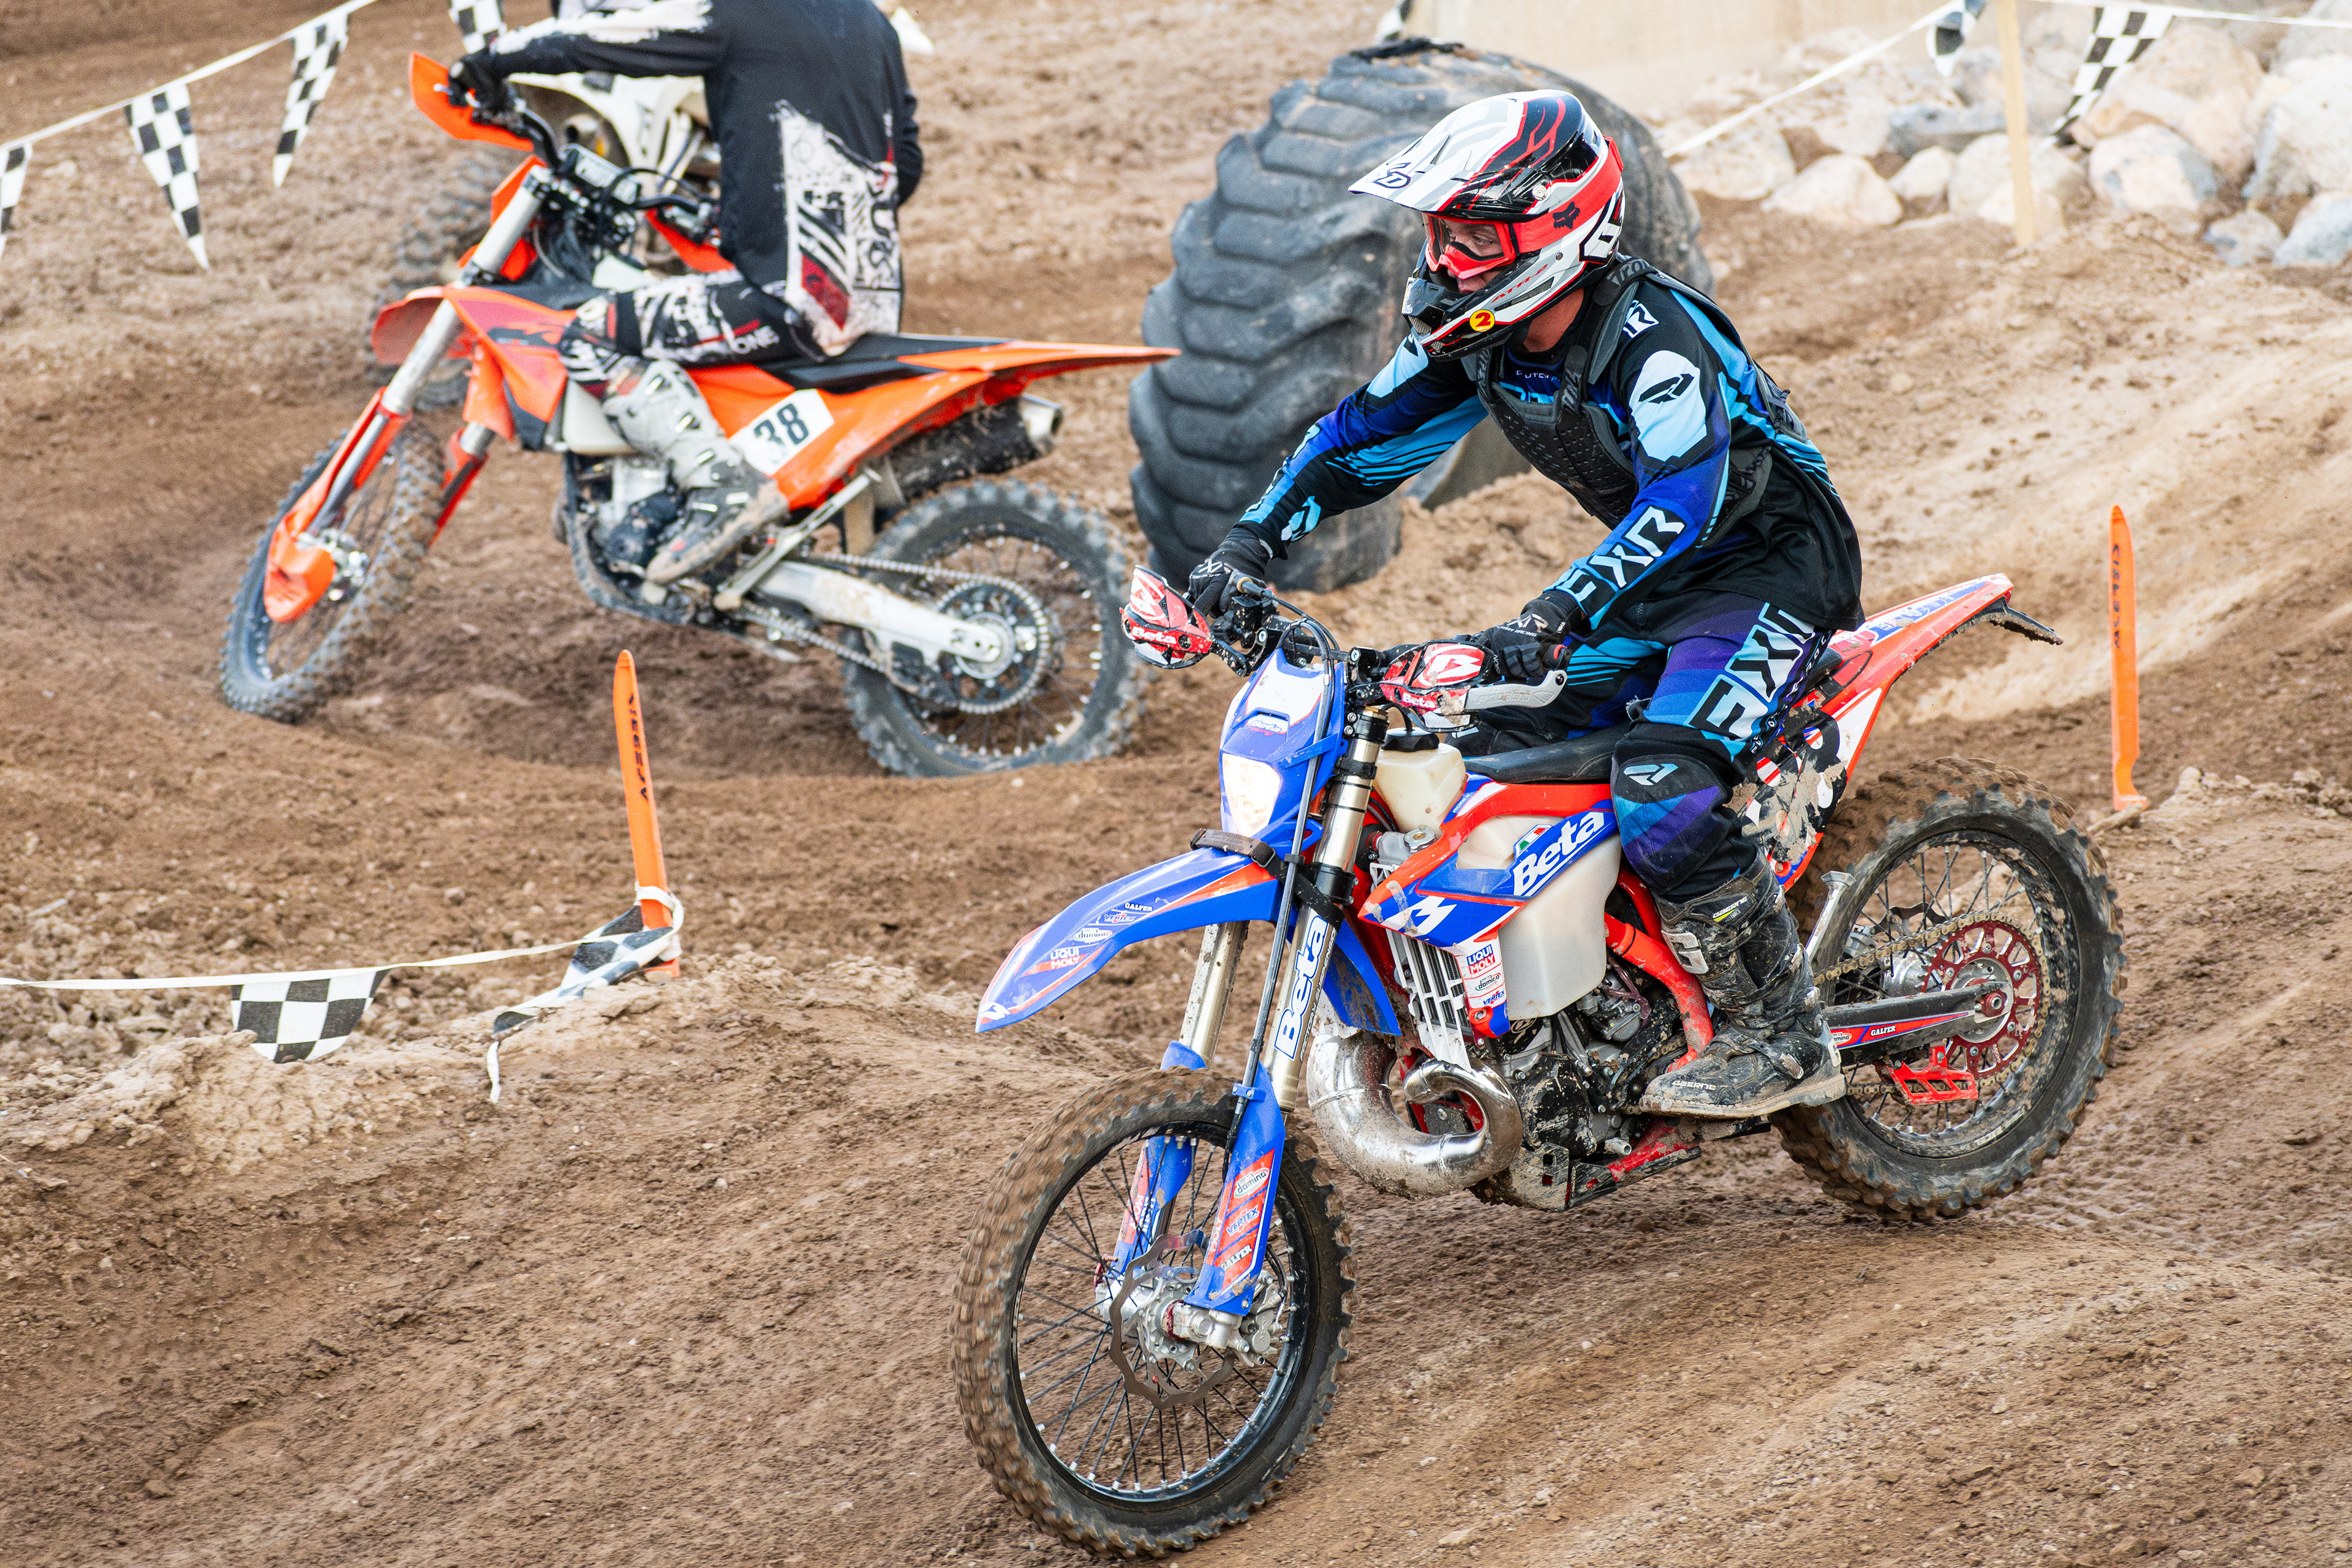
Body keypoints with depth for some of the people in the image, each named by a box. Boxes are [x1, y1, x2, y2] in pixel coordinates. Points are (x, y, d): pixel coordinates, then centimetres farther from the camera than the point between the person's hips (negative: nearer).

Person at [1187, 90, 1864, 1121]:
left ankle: (1782, 1038, -17)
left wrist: (1555, 617, -51)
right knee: (1484, 749, 5)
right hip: (1651, 579, 9)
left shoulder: (1653, 338, -29)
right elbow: (1367, 432, 4)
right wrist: (1250, 545, -10)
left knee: (1662, 791, -27)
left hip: (1769, 565, -9)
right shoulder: (1482, 339, -3)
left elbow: (1683, 501, -40)